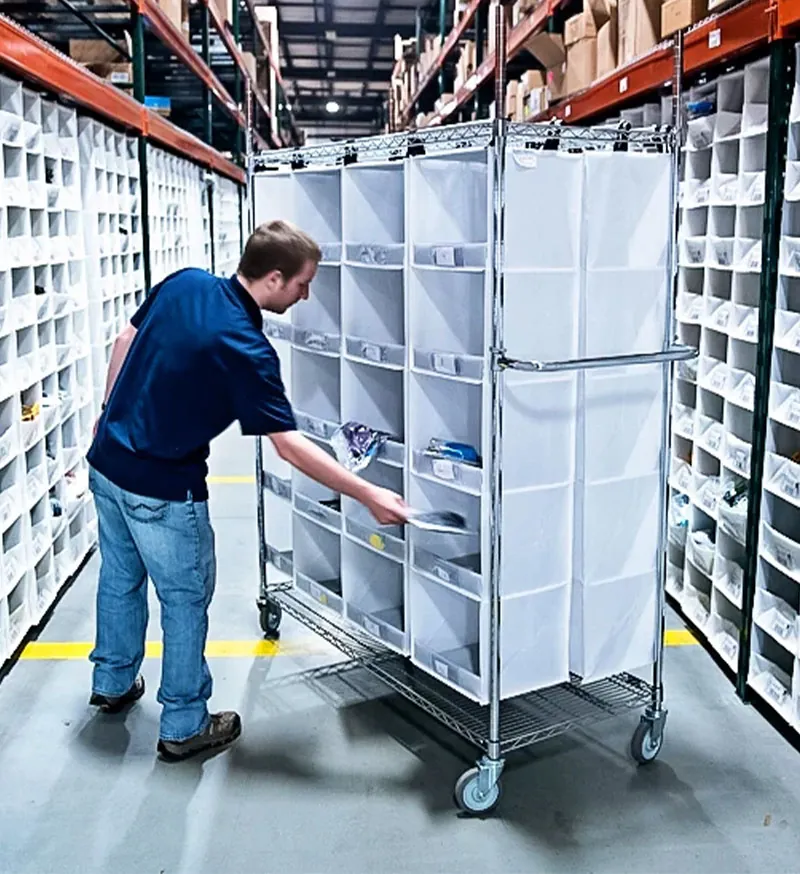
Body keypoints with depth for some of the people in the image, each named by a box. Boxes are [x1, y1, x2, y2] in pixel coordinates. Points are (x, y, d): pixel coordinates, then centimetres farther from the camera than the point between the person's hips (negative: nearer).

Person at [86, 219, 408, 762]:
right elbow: (290, 447, -27)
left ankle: (113, 683, 45)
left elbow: (126, 342, 8)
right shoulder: (245, 348, -26)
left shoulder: (184, 283, -4)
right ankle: (185, 726, 21)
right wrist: (371, 496, -23)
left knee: (120, 577, 25)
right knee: (187, 599, 9)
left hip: (107, 460, 8)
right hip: (163, 490, -8)